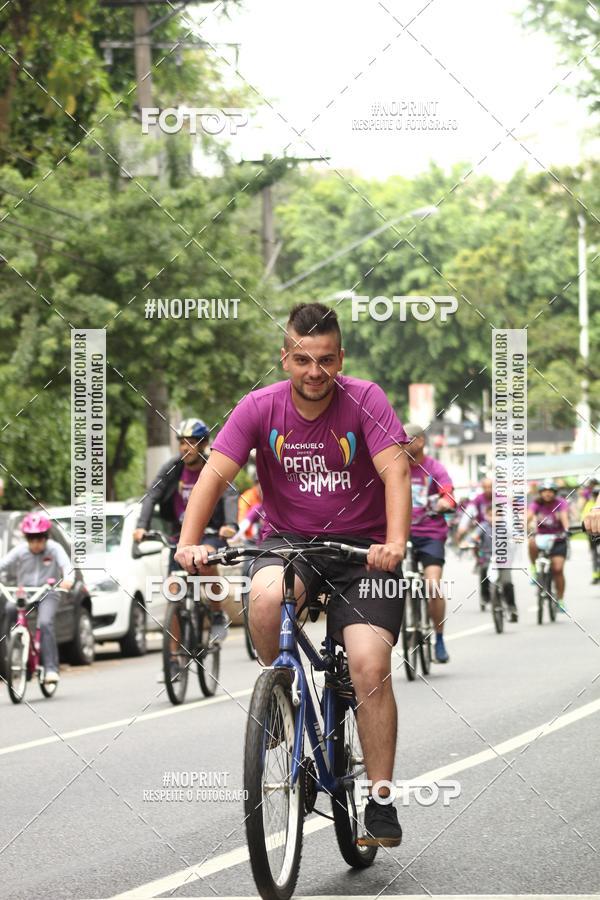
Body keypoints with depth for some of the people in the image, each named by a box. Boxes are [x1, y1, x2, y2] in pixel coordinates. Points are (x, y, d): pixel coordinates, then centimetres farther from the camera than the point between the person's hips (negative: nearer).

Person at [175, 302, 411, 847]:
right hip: (289, 542, 1)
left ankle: (381, 803, -7)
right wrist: (189, 542, -31)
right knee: (266, 597, -34)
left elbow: (395, 472, -22)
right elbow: (215, 474, -15)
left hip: (362, 547, -1)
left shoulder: (364, 400, -12)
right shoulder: (260, 408, -7)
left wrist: (395, 544, -39)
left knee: (371, 664, -18)